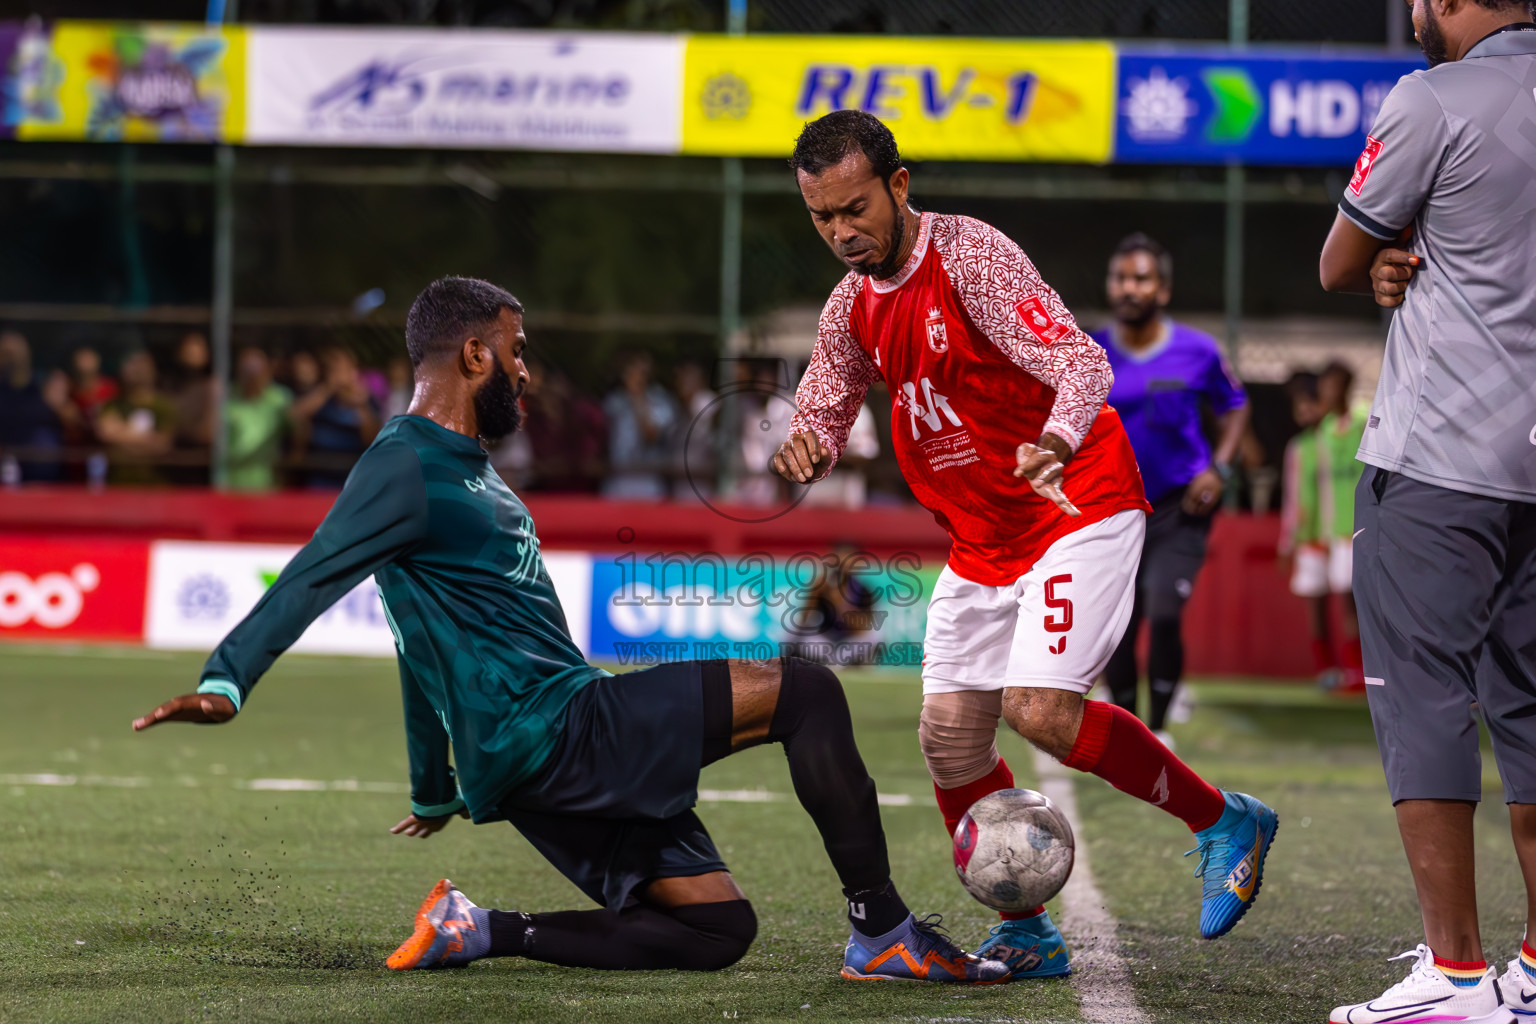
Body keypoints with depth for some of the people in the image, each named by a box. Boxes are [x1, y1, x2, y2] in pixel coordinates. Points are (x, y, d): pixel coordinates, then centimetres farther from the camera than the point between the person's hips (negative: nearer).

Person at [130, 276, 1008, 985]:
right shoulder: (406, 467, -8)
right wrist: (226, 683, -36)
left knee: (716, 929, 6)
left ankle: (477, 932, 2)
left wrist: (437, 792, 37)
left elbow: (433, 638, 31)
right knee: (806, 693, -14)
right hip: (550, 734, -10)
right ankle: (883, 930, -12)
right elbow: (309, 582, -21)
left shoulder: (465, 468, 23)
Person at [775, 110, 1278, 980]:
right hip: (979, 542, 8)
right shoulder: (854, 304, 5)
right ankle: (1026, 936, 12)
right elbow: (823, 412, 15)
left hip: (1079, 512, -8)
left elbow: (1082, 362, -25)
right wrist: (806, 453, -10)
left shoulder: (972, 257, -18)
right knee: (950, 737, 0)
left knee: (1040, 710, -21)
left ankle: (1223, 822, -2)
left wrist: (1055, 442, -46)